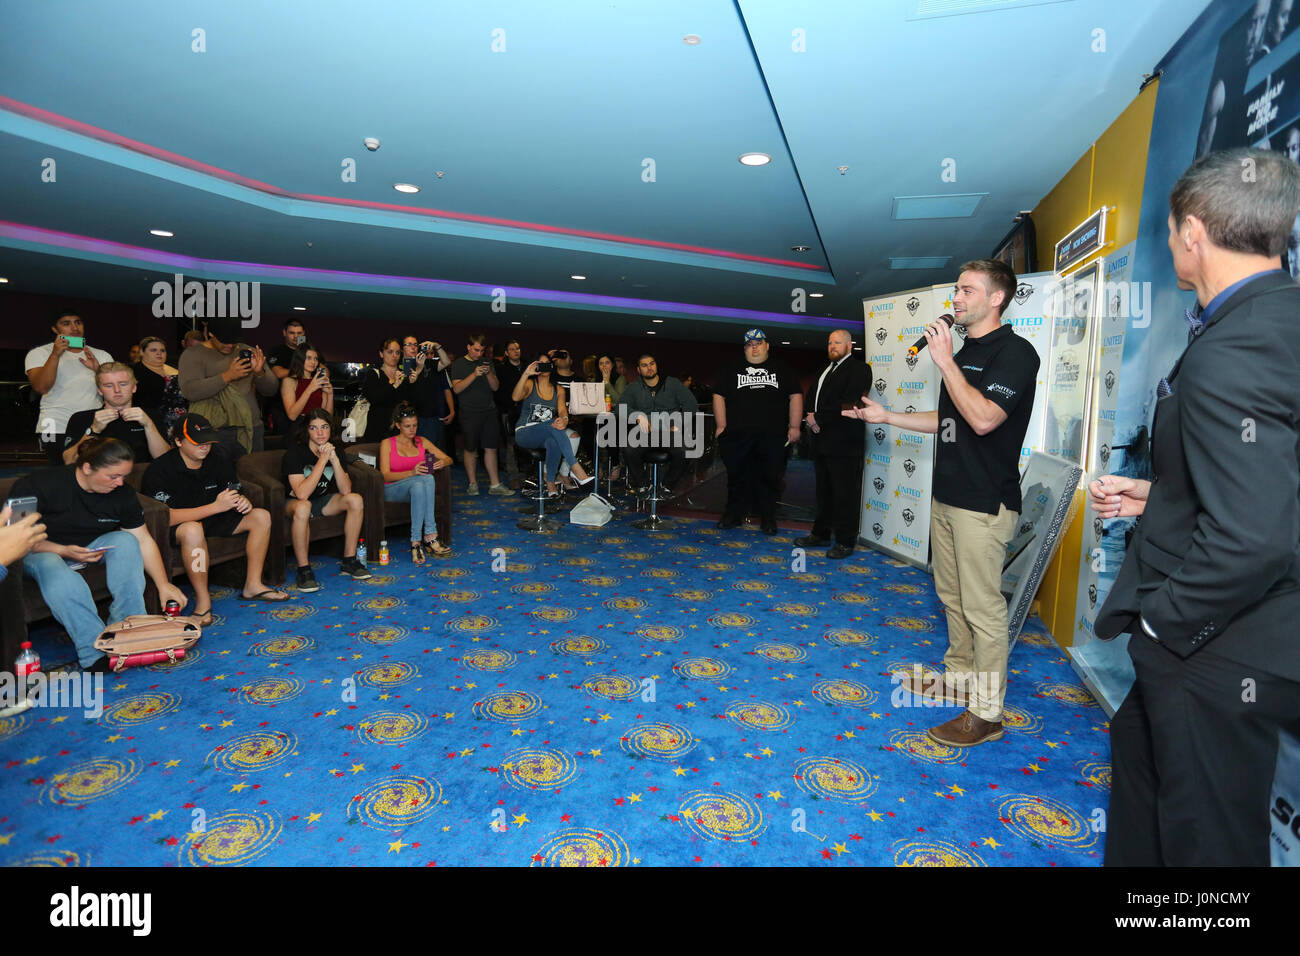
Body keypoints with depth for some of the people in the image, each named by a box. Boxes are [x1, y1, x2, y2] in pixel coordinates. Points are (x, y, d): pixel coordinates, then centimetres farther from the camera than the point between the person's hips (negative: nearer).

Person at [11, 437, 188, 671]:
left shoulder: (123, 494, -10)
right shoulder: (36, 486, -21)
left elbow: (144, 540, -7)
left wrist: (163, 584, -14)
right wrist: (63, 551, -29)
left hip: (91, 547, 4)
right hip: (42, 552, -4)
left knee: (126, 540, -27)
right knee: (60, 580, -38)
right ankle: (95, 652, -35)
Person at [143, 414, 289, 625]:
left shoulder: (218, 458, -3)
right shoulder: (160, 470, -21)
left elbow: (233, 494, 6)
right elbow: (167, 517, -28)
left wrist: (243, 502, -20)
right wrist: (216, 506, -33)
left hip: (212, 520, 7)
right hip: (176, 528, -7)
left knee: (261, 516, -7)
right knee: (193, 529, -40)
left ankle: (253, 585, -2)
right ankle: (203, 600, -26)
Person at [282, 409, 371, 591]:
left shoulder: (337, 453, -5)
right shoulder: (295, 452, -20)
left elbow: (345, 490, -15)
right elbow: (302, 494, -31)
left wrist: (334, 460, -26)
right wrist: (322, 460, -30)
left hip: (323, 501, 5)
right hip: (294, 502, -5)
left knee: (356, 500, -19)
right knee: (303, 507, -39)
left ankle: (348, 561, -9)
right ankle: (304, 569, -26)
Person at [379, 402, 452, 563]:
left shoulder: (422, 441, 16)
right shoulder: (387, 444, 4)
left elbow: (448, 458, 11)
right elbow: (385, 475, -8)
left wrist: (443, 462, -16)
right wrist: (412, 472, -25)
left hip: (419, 488, 3)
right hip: (392, 490, -3)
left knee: (419, 486, -37)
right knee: (427, 478, -35)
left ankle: (416, 541, -40)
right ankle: (430, 536, -40)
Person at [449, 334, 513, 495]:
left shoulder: (487, 362, 12)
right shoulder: (458, 364, 2)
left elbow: (495, 387, 7)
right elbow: (456, 388, -10)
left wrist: (489, 373, -12)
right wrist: (474, 375, -20)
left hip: (489, 411, 3)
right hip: (469, 413, -3)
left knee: (491, 448, 2)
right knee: (471, 450, 4)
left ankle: (495, 485, 7)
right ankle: (473, 483, 16)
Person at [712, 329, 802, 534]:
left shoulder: (781, 369, 15)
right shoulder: (733, 371, 16)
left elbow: (795, 396, 10)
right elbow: (719, 396, 11)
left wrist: (794, 427, 0)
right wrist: (721, 426, 0)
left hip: (772, 435, 0)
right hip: (737, 434, 1)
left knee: (769, 477, 3)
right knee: (737, 476, 5)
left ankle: (768, 518, 13)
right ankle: (734, 513, 17)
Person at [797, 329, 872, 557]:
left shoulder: (859, 368, -7)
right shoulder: (825, 370, 21)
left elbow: (848, 404, -18)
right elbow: (812, 395, 20)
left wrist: (819, 419, -16)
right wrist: (810, 415, -1)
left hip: (843, 443, -8)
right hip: (821, 440, 9)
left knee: (845, 493, -2)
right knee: (824, 490, 16)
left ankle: (846, 541, 5)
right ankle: (821, 534, 26)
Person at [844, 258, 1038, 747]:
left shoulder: (1014, 352, -12)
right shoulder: (965, 352, 15)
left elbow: (983, 418, -26)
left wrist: (945, 362, -21)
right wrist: (886, 416, 18)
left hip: (984, 502, -9)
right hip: (947, 495, 9)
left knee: (982, 607, -2)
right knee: (952, 596, 18)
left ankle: (986, 712, 9)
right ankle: (959, 678, 33)